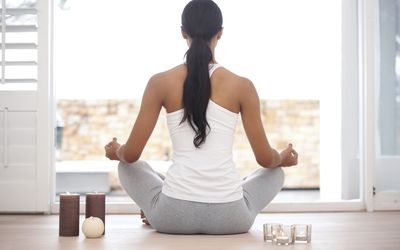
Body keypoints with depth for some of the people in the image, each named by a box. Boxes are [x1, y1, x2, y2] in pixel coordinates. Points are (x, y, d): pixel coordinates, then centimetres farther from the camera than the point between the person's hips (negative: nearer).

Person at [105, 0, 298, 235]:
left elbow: (131, 154, 0)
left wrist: (116, 152, 25)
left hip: (173, 215, 1)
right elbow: (266, 159, 3)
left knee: (127, 166, 31)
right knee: (275, 172, 31)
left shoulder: (161, 82, -3)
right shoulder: (242, 86, -3)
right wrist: (283, 158, 28)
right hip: (229, 218, 0)